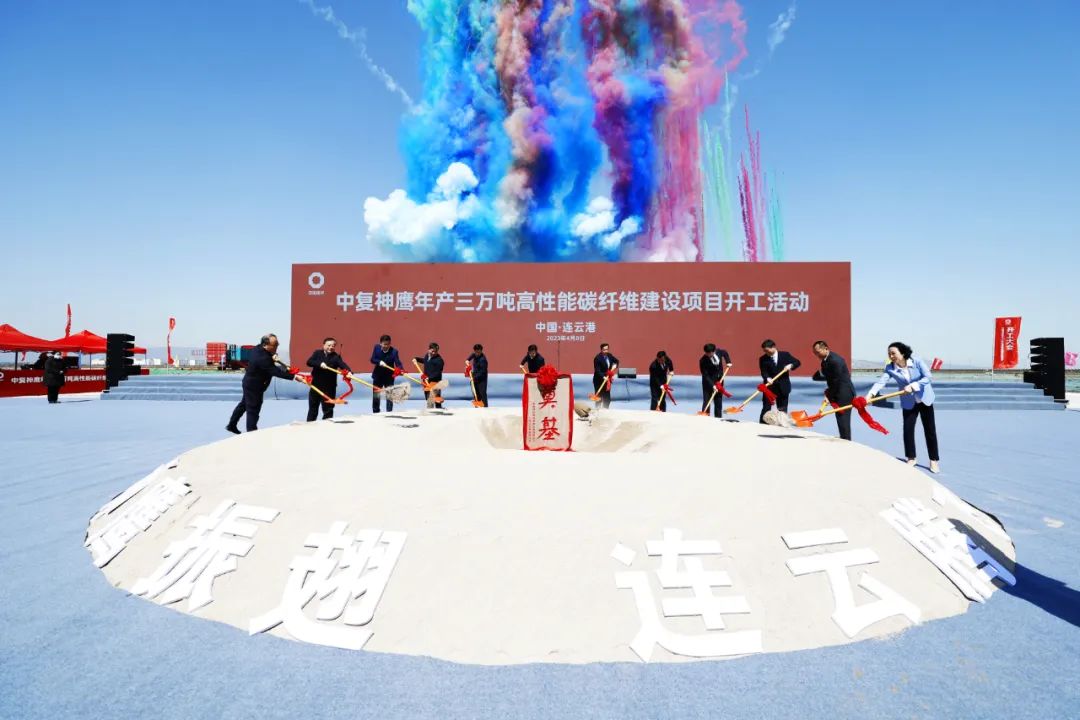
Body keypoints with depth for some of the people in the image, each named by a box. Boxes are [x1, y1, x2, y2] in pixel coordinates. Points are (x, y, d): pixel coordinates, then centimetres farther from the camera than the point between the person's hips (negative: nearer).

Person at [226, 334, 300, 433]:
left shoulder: (257, 348, -5)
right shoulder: (263, 358, -34)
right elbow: (276, 371, -39)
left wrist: (272, 358, -6)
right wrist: (293, 376, -45)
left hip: (250, 383, 10)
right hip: (254, 386, -10)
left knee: (244, 404, 25)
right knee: (253, 410, -2)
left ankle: (231, 425, 41)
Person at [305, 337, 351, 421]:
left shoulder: (336, 357, -7)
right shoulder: (317, 353, 2)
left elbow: (343, 365, -24)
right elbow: (309, 362, -10)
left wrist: (349, 371, -45)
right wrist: (319, 364, -28)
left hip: (329, 387, -2)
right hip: (316, 385, 3)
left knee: (328, 409, 1)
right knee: (313, 408, 15)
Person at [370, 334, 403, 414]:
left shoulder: (394, 351, -17)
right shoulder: (376, 348, -8)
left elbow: (398, 363, -22)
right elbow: (372, 359, -8)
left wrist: (402, 370, -41)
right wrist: (379, 362, -28)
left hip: (389, 376, -2)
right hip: (378, 375, 2)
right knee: (376, 395, 12)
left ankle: (389, 412, 8)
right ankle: (375, 412, 26)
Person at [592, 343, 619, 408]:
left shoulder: (609, 355, 2)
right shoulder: (598, 358, -19)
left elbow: (616, 361, 21)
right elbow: (597, 371, -24)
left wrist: (615, 365, -1)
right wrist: (603, 377, -36)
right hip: (599, 380, -7)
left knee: (607, 398, 10)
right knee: (599, 398, -2)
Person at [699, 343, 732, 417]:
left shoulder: (718, 352, -10)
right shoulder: (703, 361, -23)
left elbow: (725, 353, 15)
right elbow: (705, 375, -23)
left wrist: (728, 362, 2)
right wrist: (712, 385, -30)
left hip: (719, 380, 5)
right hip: (708, 382, -5)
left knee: (719, 401, 10)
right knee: (706, 401, -7)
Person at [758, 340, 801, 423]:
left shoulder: (785, 354, 1)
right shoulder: (763, 359, -2)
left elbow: (797, 362, 6)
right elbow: (763, 372, -11)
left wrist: (790, 365, -15)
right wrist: (767, 378, -31)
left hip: (783, 386, 1)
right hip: (769, 386, -1)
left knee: (782, 408, 8)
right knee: (766, 407, -3)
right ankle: (762, 424, 2)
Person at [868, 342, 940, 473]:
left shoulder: (917, 361, -20)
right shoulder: (890, 368, -16)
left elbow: (928, 377, -25)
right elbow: (881, 381, -30)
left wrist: (912, 386, -37)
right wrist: (870, 394, -46)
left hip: (925, 399, -1)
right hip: (908, 403, 2)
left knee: (930, 430, 4)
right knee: (908, 429, -3)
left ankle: (933, 460, 14)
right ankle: (911, 458, 15)